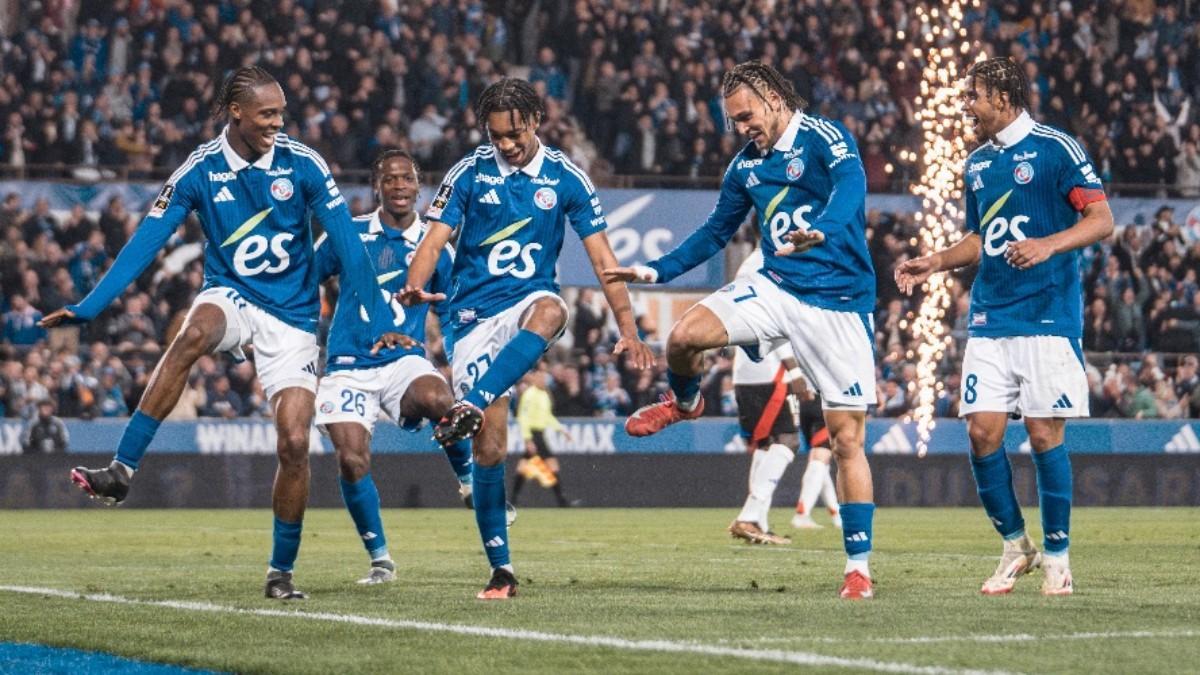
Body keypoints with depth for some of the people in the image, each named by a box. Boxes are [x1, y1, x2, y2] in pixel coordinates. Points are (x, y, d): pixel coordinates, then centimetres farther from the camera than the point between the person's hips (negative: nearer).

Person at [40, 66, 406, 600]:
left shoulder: (302, 165, -8)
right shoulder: (200, 171, -9)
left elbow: (347, 244, -4)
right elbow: (144, 244, -9)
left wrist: (380, 319, -6)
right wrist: (86, 308, -17)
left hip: (291, 316, 1)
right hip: (230, 297, -1)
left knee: (295, 443, -10)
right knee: (191, 336, -37)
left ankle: (282, 569, 8)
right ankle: (121, 471, -38)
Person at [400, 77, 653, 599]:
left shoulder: (566, 179, 1)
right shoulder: (468, 174, 0)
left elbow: (601, 257, 2)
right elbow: (434, 242, -4)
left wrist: (627, 329, -7)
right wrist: (414, 288, -26)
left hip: (529, 302, 0)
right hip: (474, 316, 0)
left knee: (550, 311, -40)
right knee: (489, 443, -7)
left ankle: (471, 407, -49)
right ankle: (500, 569, 2)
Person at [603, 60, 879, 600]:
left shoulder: (824, 139, -10)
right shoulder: (746, 166, 10)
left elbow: (851, 185, -32)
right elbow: (716, 232, 24)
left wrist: (821, 232, -51)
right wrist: (656, 271, 16)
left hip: (839, 304, -5)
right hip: (776, 288, 5)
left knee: (847, 438, -6)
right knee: (684, 336, -19)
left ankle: (858, 566, 2)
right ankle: (684, 403, 17)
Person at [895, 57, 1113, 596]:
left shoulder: (1056, 149, -5)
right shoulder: (977, 164, 16)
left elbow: (1101, 219, -9)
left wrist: (1048, 244, -24)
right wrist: (934, 263, 12)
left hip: (1048, 315, -6)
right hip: (989, 319, 6)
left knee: (1044, 433, -6)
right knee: (982, 431, -2)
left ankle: (1057, 556, 5)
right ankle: (1015, 545, 13)